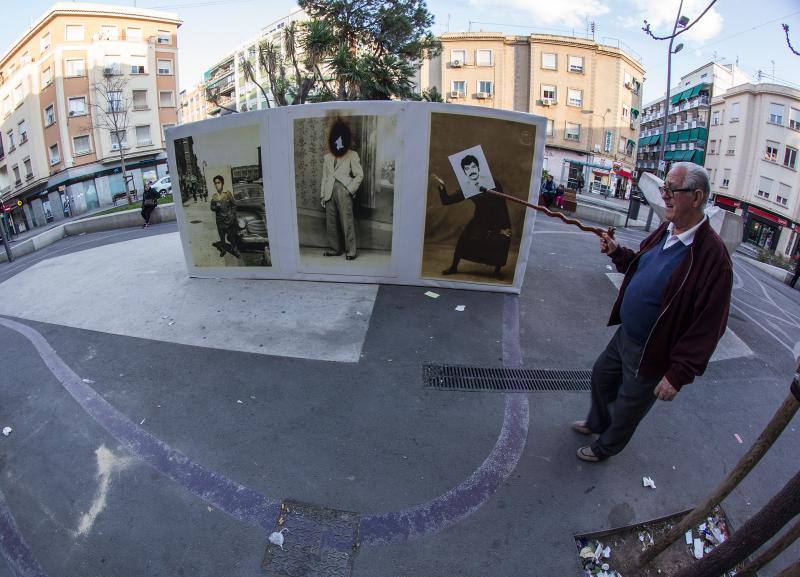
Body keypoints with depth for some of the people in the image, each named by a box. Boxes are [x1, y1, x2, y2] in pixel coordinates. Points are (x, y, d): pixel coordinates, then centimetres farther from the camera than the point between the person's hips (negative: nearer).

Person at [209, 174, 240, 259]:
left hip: (229, 219, -3)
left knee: (232, 235, 3)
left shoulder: (228, 193, -6)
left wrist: (232, 216, -7)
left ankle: (235, 250, 16)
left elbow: (234, 205, -2)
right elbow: (212, 208, 7)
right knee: (222, 236, 12)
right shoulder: (214, 196, 2)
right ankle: (223, 249, 30)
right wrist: (216, 206, -15)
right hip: (220, 220, 3)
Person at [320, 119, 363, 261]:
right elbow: (324, 177, 15)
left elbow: (359, 175, -3)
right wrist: (322, 195, 11)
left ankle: (351, 250, 1)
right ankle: (334, 248, 19)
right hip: (330, 192, 5)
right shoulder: (327, 157, 13)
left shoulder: (352, 155, 1)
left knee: (347, 222, -5)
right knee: (331, 222, 8)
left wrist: (350, 190, -9)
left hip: (343, 192, -5)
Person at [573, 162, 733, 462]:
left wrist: (679, 374, -22)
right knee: (600, 376, 27)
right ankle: (597, 422, 55)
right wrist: (617, 253, -1)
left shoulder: (712, 255, -27)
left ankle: (605, 447, 43)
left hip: (650, 353, -7)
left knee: (627, 409, 15)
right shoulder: (666, 229, -2)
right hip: (624, 334, 8)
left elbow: (709, 325, -25)